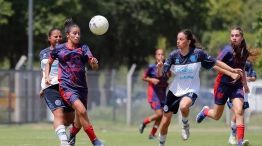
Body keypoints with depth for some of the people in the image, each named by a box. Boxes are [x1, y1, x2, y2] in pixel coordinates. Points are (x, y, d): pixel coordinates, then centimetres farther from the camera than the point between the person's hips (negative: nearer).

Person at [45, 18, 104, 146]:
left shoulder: (83, 48, 7)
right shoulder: (59, 49, 5)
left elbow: (94, 67, -3)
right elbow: (49, 62, 22)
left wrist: (94, 62, -26)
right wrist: (47, 76, 7)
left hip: (81, 86, 4)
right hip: (66, 86, -4)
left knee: (80, 120, 8)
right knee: (81, 110, -25)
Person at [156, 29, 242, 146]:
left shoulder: (198, 53, -14)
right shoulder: (174, 55, -9)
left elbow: (215, 63, -3)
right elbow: (160, 74, -10)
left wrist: (232, 71, -1)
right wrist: (160, 68, -33)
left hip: (191, 90, -3)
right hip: (175, 91, 3)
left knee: (183, 106, -37)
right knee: (165, 121, 5)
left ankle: (185, 125, -5)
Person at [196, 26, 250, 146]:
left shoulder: (244, 52, 2)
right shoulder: (228, 50, -15)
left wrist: (245, 84, 22)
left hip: (236, 85, 3)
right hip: (223, 84, -3)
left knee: (239, 111, -19)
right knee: (217, 116, 10)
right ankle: (205, 111, 46)